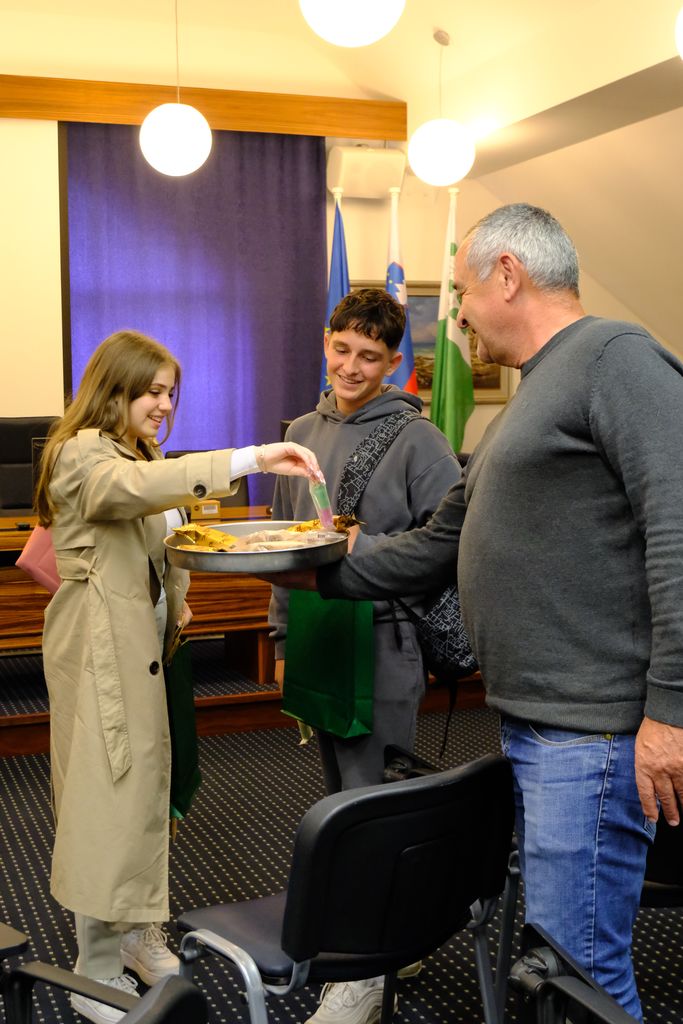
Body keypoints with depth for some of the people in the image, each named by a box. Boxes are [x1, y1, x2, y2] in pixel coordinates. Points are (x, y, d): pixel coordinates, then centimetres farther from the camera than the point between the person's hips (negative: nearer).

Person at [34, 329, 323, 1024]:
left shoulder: (140, 453, 20)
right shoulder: (82, 455, -13)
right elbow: (136, 486, -36)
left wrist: (175, 598, 7)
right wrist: (248, 460, -45)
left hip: (143, 644, 9)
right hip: (100, 651, -9)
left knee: (145, 789, 14)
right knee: (109, 802, -5)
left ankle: (137, 936, 28)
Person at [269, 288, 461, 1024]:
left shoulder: (416, 439, -7)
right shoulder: (302, 433, 11)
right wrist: (284, 636, 14)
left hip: (383, 639, -6)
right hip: (318, 638, 6)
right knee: (336, 793, 15)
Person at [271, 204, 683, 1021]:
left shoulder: (616, 358, -10)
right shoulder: (530, 399, 21)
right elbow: (437, 547, 24)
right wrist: (318, 575, 21)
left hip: (591, 733, -10)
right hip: (527, 724, 10)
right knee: (552, 953, 19)